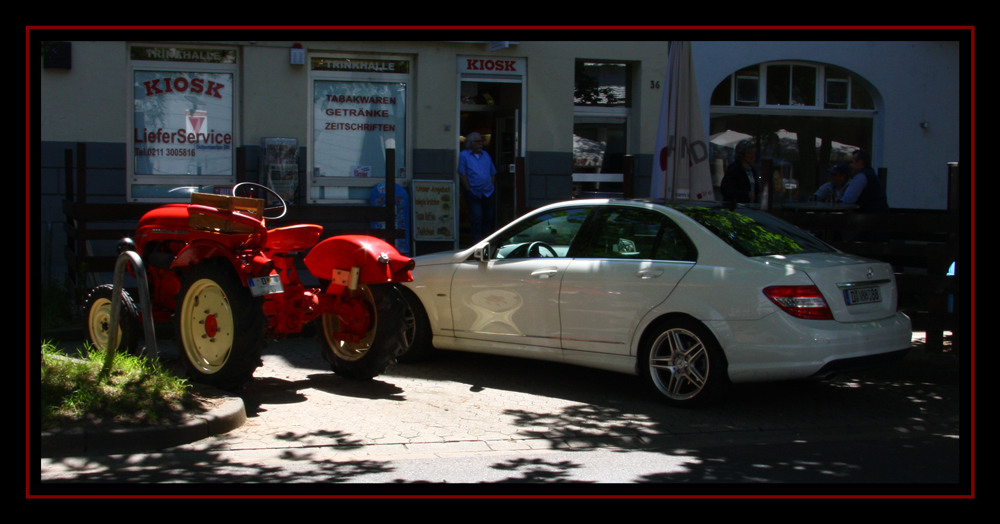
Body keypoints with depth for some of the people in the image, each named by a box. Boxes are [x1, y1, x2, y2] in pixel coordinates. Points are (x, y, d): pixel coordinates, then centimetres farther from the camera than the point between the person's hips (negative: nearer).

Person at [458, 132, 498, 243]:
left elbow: (493, 173, 18)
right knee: (476, 218, -9)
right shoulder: (464, 155, 1)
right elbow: (462, 174, -5)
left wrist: (492, 187, 6)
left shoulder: (486, 155, 16)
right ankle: (477, 242, -5)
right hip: (474, 194, -5)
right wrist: (469, 190, -10)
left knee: (488, 219, 8)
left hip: (489, 193, 5)